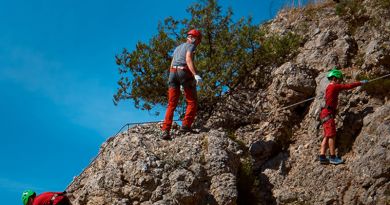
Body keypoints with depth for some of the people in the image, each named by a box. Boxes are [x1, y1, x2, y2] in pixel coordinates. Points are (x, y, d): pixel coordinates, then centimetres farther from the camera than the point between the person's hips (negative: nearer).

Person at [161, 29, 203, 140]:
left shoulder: (177, 48, 27)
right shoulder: (190, 46, 4)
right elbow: (188, 59, -15)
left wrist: (172, 80, 32)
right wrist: (195, 75, -26)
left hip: (173, 72, 7)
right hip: (184, 72, -7)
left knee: (172, 104, 4)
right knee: (192, 102, 5)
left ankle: (165, 131, -6)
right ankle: (186, 126, -6)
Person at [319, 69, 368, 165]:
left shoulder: (330, 87, 20)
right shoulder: (333, 86, -7)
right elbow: (348, 86, -6)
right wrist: (360, 83, 2)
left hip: (326, 114, 10)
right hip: (328, 114, -10)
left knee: (327, 136, 7)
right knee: (332, 135, -10)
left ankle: (322, 157, 3)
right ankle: (333, 157, -10)